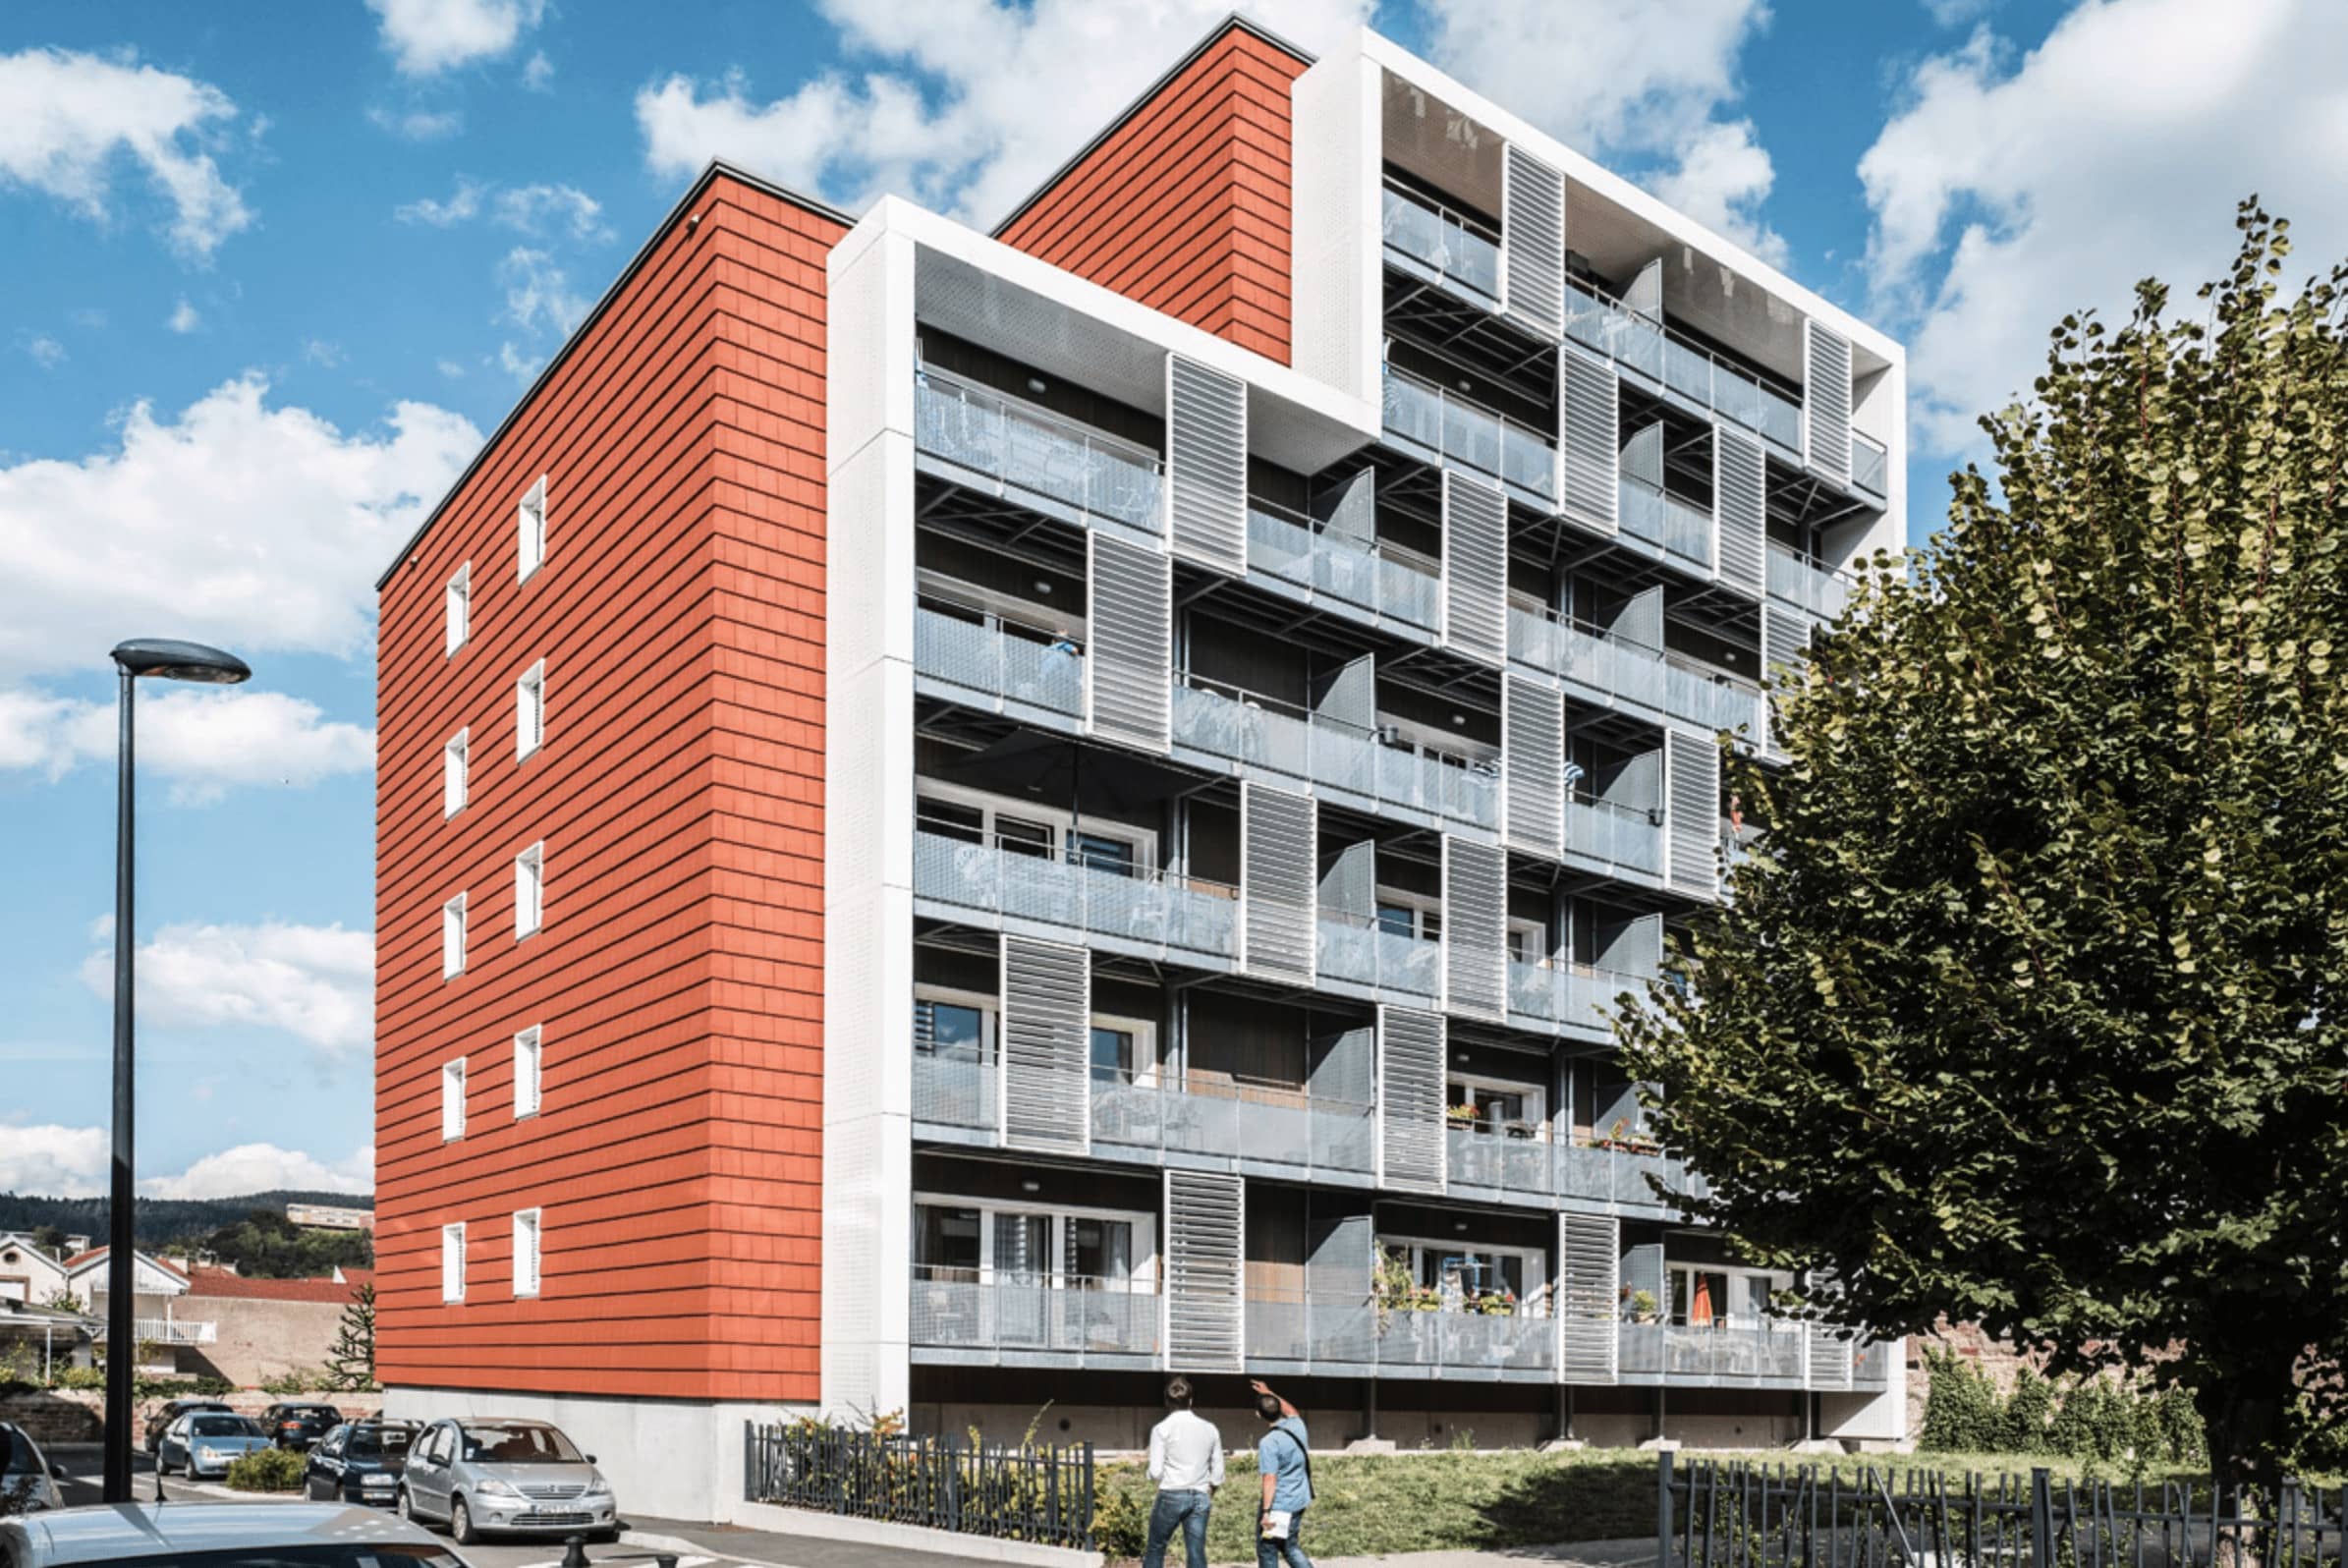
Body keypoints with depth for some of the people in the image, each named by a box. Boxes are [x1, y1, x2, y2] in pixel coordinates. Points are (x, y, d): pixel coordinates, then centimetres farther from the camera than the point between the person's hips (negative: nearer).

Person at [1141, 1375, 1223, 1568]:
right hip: (1200, 1497, 3)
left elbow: (1155, 1471, -9)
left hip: (1172, 1495, -3)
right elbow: (1218, 1471, 9)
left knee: (1156, 1549, 11)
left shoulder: (1162, 1429, -6)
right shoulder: (1209, 1429, 6)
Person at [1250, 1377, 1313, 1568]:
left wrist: (1266, 1511, -20)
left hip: (1279, 1505, -8)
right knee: (1291, 1546, 21)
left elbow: (1270, 1480, -23)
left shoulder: (1269, 1442, -20)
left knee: (1267, 1549, 6)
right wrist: (1269, 1393, 33)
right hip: (1299, 1501, 8)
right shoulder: (1297, 1425, 0)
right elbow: (1291, 1410, 25)